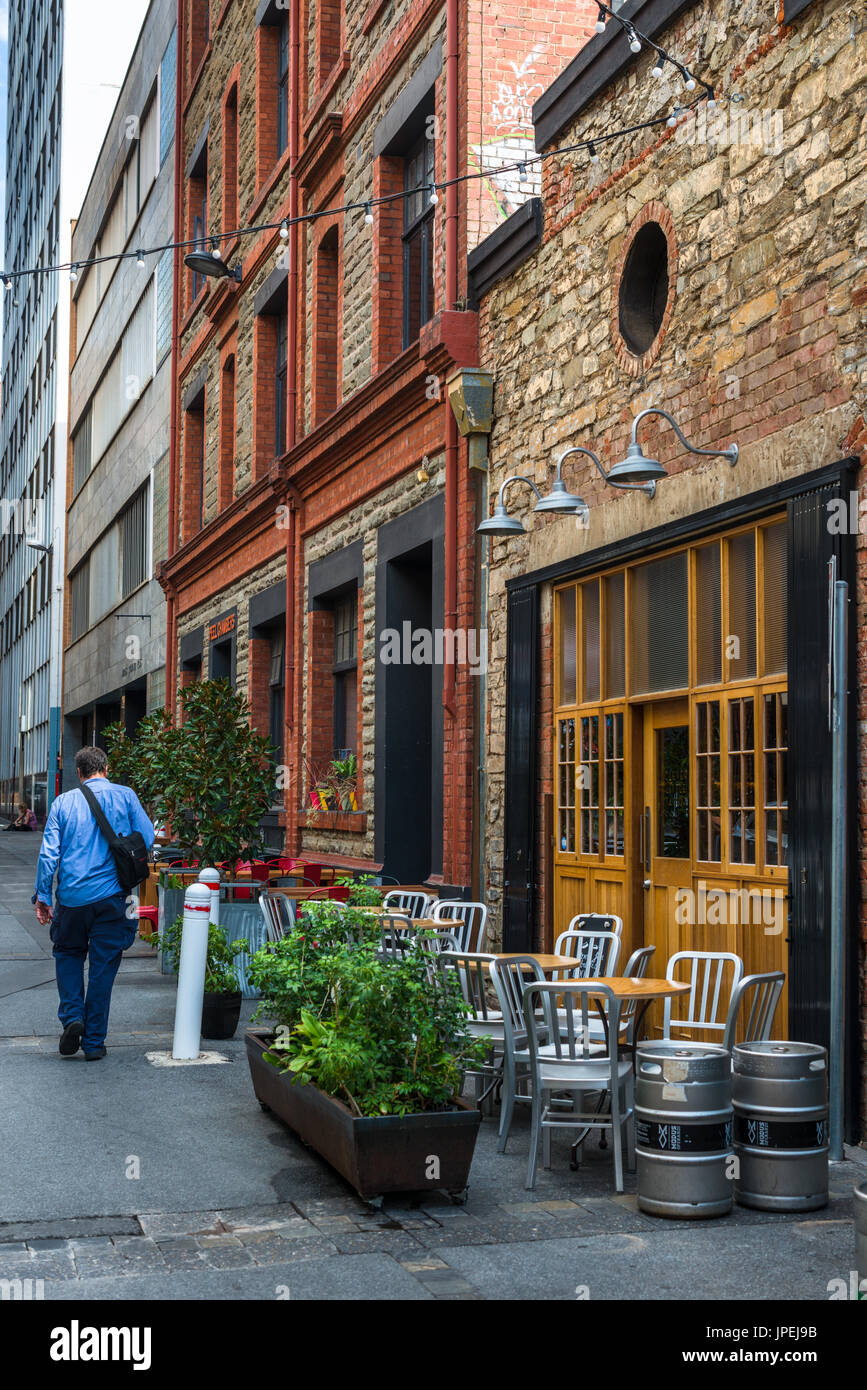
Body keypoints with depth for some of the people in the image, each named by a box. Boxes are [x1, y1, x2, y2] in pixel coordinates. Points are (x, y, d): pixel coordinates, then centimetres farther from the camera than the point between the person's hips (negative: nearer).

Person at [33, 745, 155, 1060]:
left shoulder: (63, 802, 1)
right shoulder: (124, 796, -1)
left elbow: (48, 853, -2)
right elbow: (147, 839, -2)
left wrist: (42, 896, 4)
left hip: (72, 896, 1)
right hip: (110, 896, -1)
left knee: (68, 954, 23)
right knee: (102, 967, 8)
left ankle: (72, 1017, 4)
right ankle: (93, 1042, 12)